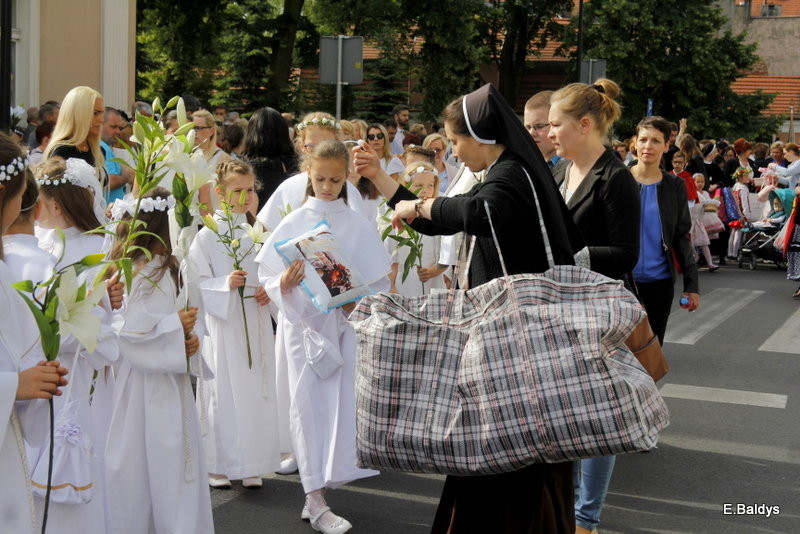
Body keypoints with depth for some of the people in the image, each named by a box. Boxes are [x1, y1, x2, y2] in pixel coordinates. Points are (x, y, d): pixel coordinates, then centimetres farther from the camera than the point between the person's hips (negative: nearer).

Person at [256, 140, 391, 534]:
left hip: (346, 321, 1)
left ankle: (318, 489, 14)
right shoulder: (293, 223, 0)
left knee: (341, 400, -1)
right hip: (303, 321, -1)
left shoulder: (358, 226, 2)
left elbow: (380, 280, 1)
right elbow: (268, 275, 0)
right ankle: (316, 502, 3)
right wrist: (284, 282, -21)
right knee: (309, 402, 0)